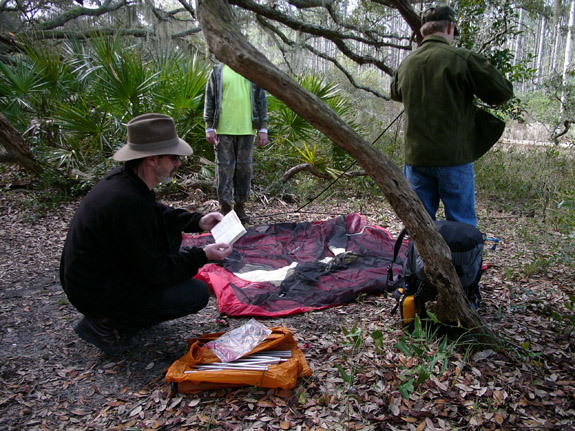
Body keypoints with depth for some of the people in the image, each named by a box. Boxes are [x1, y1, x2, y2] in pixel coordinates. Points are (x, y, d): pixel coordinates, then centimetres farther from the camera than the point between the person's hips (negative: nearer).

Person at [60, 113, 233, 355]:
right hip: (98, 295, -9)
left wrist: (197, 221, 5)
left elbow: (159, 213, 17)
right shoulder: (130, 203, -32)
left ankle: (132, 307, 16)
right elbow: (153, 270, -22)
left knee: (171, 234, 17)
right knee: (198, 294, -10)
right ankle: (111, 324, -3)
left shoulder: (122, 178, -3)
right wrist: (202, 256, -15)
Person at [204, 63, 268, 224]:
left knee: (244, 167, 4)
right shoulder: (217, 71, 9)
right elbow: (209, 100, 7)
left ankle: (240, 206, 15)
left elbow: (261, 100, 11)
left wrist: (263, 128, 4)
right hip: (223, 130, -1)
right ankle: (226, 207, 6)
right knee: (224, 167, -1)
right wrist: (209, 127, -1)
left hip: (246, 129, 1)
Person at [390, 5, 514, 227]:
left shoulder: (406, 64, 6)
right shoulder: (463, 58, -10)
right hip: (454, 158, -4)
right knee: (463, 226, 6)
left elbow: (395, 93, 27)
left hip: (416, 157, 5)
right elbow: (503, 92, -6)